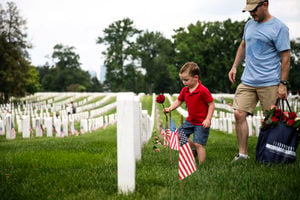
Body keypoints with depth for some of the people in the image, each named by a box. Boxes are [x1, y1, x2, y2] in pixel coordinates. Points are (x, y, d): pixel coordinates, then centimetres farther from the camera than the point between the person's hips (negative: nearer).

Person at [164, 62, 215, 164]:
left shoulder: (203, 90, -20)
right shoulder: (185, 90, 2)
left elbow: (211, 105, -17)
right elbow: (178, 101, 9)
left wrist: (208, 119, -22)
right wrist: (170, 108, -9)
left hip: (201, 123, -8)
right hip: (190, 120, 8)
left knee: (198, 144, -10)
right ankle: (194, 148, 23)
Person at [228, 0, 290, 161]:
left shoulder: (278, 27, -8)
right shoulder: (249, 25, 13)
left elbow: (285, 57, -9)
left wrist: (283, 84, -12)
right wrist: (234, 66, 19)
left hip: (269, 83, -6)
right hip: (247, 81, 6)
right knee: (239, 114, -3)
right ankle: (242, 154, 4)